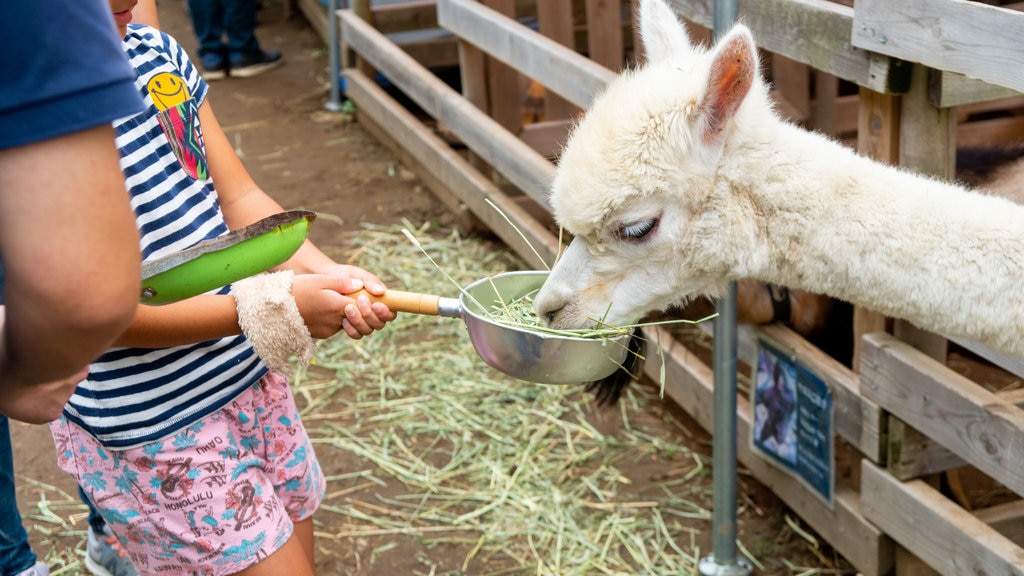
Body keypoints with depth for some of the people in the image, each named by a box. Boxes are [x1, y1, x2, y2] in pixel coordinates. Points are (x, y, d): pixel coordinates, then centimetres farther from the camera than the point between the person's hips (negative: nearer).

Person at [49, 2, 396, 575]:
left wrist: (325, 274, -13)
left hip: (251, 378, 8)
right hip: (154, 433, -7)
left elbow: (240, 197, 4)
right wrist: (266, 308, -23)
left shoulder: (156, 51, 2)